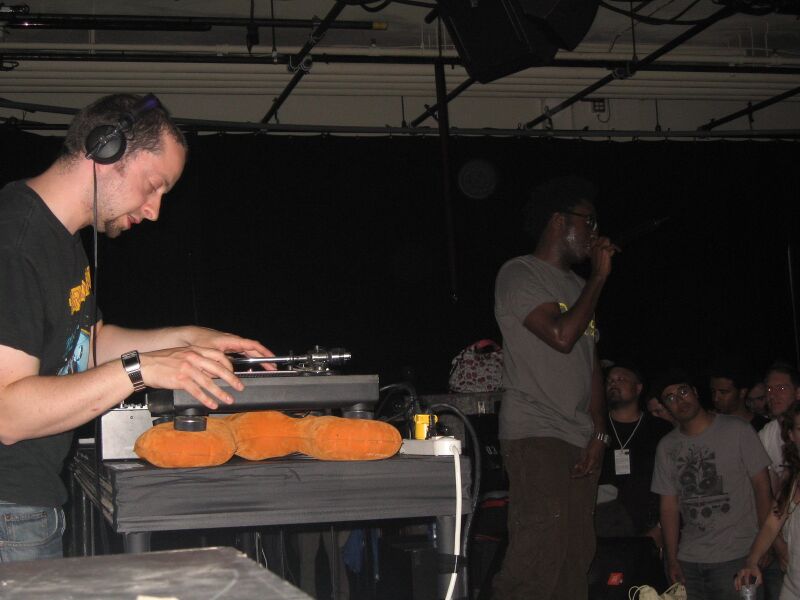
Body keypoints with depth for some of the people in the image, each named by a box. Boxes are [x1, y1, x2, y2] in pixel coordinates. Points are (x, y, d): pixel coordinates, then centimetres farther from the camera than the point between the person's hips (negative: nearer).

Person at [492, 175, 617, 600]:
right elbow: (561, 335, -16)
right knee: (542, 549, -17)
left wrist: (598, 433, 9)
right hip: (534, 434, -7)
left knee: (577, 554, 3)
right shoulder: (519, 274, -1)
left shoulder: (577, 286, 22)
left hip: (579, 440, 7)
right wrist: (599, 277, -5)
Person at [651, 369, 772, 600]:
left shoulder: (737, 430, -2)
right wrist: (672, 559, 4)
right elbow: (669, 505, 9)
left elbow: (761, 486, -2)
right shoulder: (667, 446, 8)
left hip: (736, 557, -3)